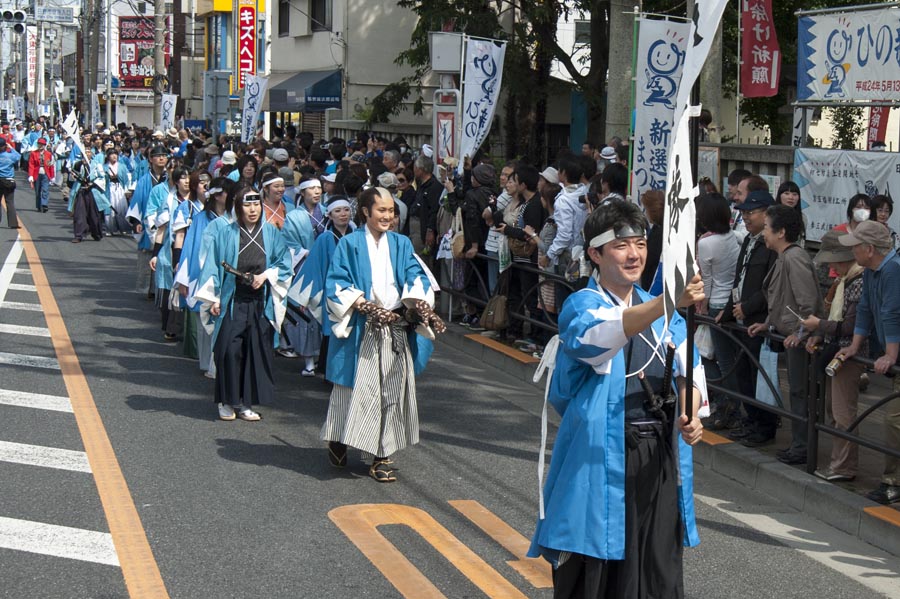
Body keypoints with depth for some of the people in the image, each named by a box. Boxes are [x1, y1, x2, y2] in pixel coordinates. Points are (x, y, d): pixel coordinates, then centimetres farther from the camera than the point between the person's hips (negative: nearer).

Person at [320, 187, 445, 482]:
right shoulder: (349, 244, 1)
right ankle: (339, 441, 20)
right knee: (357, 388, -1)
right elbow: (337, 284, -5)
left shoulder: (401, 244, 13)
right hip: (360, 329, -4)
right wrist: (366, 307, -19)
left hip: (397, 328, 4)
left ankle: (382, 454, 9)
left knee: (392, 390, 2)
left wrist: (419, 304, -18)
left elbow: (417, 278, 3)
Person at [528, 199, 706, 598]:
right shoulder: (581, 305, -6)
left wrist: (691, 413, -17)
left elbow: (689, 367, 5)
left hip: (659, 456, 5)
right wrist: (671, 302, -45)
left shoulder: (660, 311, 13)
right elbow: (600, 333, -30)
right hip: (600, 459, -5)